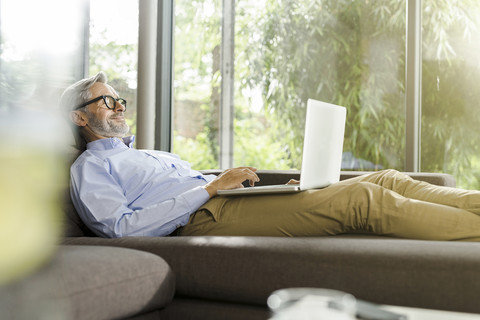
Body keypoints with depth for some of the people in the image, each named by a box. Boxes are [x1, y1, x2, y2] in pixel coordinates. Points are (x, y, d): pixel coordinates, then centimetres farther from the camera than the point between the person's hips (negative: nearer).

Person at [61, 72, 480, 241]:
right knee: (363, 199, -22)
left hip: (230, 204, 8)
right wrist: (211, 188, -12)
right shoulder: (90, 167, 10)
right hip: (203, 221, -8)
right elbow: (122, 227, -9)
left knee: (385, 180, -6)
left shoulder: (157, 156, 34)